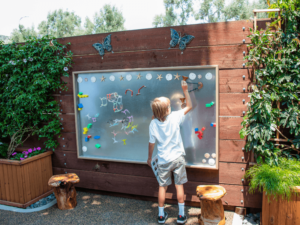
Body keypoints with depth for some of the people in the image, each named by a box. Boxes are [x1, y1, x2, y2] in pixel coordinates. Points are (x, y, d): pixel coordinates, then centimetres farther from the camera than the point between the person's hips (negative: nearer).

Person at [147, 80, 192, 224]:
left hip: (163, 161, 1)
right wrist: (185, 90, 4)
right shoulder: (175, 117, -13)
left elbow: (151, 143, -4)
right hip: (178, 158, 0)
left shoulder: (153, 123, -11)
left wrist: (149, 158, 11)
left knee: (162, 187, 13)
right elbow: (189, 106, 0)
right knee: (179, 185, 12)